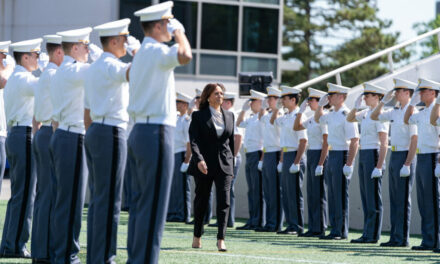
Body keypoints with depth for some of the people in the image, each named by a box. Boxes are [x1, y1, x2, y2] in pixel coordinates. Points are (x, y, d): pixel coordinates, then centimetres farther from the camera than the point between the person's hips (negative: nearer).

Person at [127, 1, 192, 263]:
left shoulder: (141, 53, 18)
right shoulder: (156, 51, -13)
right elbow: (185, 56, -33)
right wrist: (179, 32, -16)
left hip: (139, 131, 10)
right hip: (156, 133, -10)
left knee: (140, 202, 11)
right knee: (153, 205, -8)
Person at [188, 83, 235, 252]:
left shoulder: (229, 116, 11)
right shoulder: (199, 116, -1)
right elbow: (194, 141, -10)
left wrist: (232, 164, 13)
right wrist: (199, 160, -25)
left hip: (224, 164, 2)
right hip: (204, 165, -2)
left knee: (224, 201, -10)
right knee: (201, 201, 8)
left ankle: (221, 239, -13)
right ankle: (197, 236, 24)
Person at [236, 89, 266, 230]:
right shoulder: (252, 118, 16)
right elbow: (239, 123, 33)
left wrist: (262, 160, -22)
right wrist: (244, 109, 21)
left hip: (257, 155, -9)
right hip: (249, 155, 9)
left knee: (258, 191, -7)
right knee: (252, 190, 11)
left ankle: (259, 222, -5)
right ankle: (252, 221, 15)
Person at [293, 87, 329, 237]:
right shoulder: (312, 119, 13)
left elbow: (326, 143, -17)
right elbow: (296, 127, 25)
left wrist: (320, 164, -20)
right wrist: (301, 111, 14)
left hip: (319, 156, -9)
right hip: (310, 156, 9)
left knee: (319, 194, -5)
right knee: (311, 193, 10)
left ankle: (320, 229, -2)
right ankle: (313, 228, 13)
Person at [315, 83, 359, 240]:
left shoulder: (346, 115, -15)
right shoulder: (332, 114, 12)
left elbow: (354, 141, -19)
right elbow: (318, 119, 34)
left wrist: (349, 164, -23)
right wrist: (321, 104, 16)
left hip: (342, 155, -9)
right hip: (332, 155, 9)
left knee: (341, 195, -4)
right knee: (332, 195, 11)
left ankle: (342, 231, 0)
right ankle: (335, 229, 16)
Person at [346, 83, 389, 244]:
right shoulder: (366, 113, 12)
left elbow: (384, 143, -18)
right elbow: (349, 119, 28)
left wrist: (379, 166, -22)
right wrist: (356, 106, 9)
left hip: (373, 155, -9)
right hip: (363, 155, 9)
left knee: (373, 198, -5)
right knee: (365, 197, 11)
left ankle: (373, 235, -3)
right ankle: (367, 234, 15)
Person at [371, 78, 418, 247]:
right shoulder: (395, 112, 12)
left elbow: (414, 140, -17)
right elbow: (374, 117, 24)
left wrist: (407, 164, -21)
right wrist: (384, 101, 11)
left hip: (404, 156, -9)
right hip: (394, 156, 9)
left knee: (403, 200, -5)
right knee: (394, 198, 10)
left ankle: (402, 238, -1)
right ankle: (395, 237, 14)